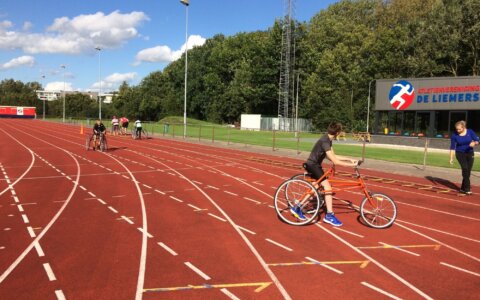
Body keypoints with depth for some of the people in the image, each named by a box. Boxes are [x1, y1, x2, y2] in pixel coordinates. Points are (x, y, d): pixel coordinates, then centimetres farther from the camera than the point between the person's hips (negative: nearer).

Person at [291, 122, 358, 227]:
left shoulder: (328, 140, 5)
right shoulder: (325, 141, -26)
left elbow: (333, 157, 11)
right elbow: (335, 161, -29)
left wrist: (349, 159, 7)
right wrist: (351, 165, -25)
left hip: (315, 165, 10)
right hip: (312, 165, -10)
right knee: (327, 187, -14)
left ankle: (297, 208, 23)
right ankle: (329, 215, -10)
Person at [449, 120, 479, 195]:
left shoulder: (470, 132, -8)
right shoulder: (454, 135, -11)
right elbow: (452, 147, -7)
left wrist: (474, 143, -29)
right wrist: (451, 158, -10)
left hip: (470, 153, 3)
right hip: (460, 154, -3)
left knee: (468, 171, 4)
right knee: (465, 169, -18)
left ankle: (463, 188, 17)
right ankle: (467, 188, -14)